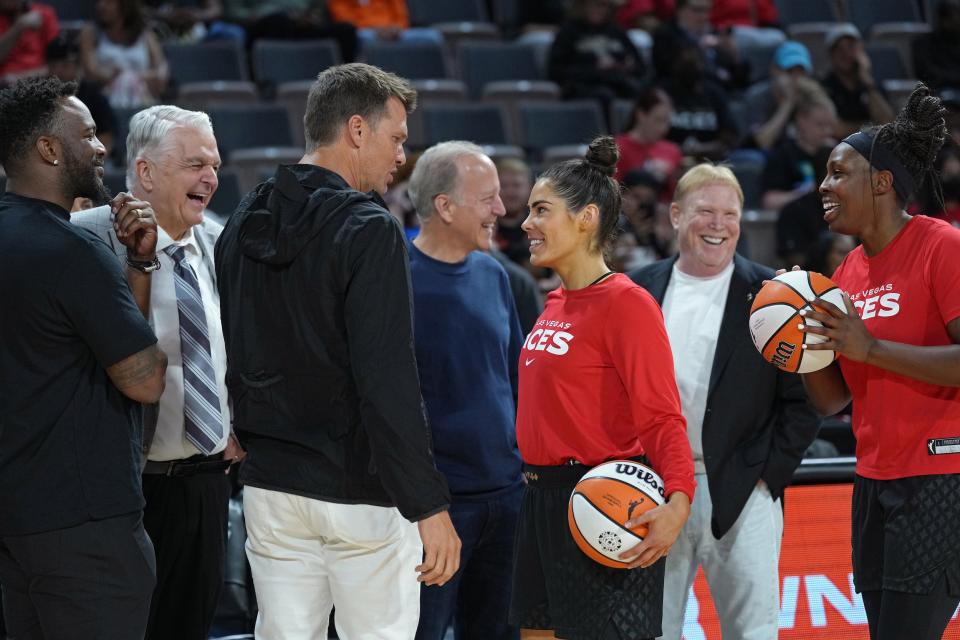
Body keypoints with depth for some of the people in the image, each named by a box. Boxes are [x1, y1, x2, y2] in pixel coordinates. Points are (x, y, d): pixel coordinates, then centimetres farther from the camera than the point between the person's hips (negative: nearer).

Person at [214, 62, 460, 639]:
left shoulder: (243, 226, 9)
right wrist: (430, 505, -19)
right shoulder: (370, 229, -14)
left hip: (269, 486, 7)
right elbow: (389, 382, -20)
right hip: (360, 493, -7)